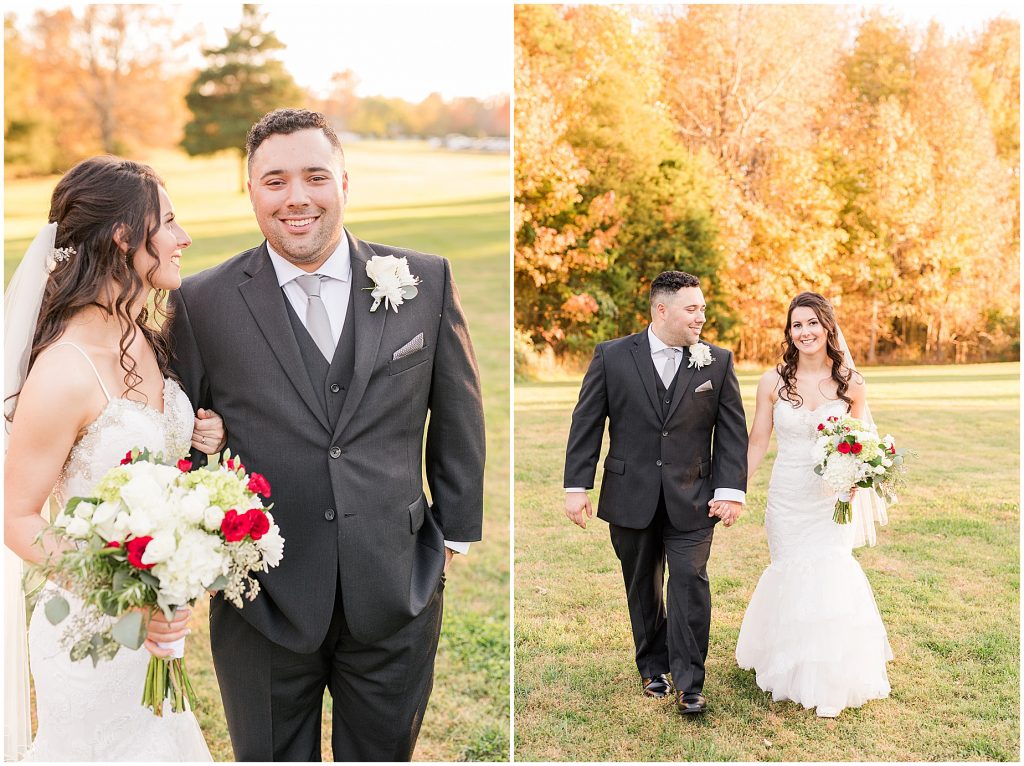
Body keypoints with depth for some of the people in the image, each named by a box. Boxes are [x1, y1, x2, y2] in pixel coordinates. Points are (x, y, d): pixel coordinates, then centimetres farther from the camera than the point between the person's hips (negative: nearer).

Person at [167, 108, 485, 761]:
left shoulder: (426, 280, -2)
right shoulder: (204, 302, -4)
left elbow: (459, 415, 5)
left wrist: (456, 531, 7)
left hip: (397, 594, 1)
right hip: (262, 599, 0)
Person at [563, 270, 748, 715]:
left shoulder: (718, 362, 0)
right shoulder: (612, 356, -3)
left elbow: (732, 431, 1)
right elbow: (586, 424, -2)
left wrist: (731, 490, -8)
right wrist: (576, 487, -6)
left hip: (692, 499, 0)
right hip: (631, 496, 1)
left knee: (689, 582, -5)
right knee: (642, 587, 13)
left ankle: (689, 683, 5)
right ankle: (653, 667, 31)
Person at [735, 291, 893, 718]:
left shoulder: (850, 383, -1)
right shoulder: (773, 382, -2)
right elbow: (757, 443, 3)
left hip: (832, 499, 0)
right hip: (787, 499, 1)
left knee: (829, 578, -5)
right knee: (792, 576, 6)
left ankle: (829, 681, 14)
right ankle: (794, 671, 28)